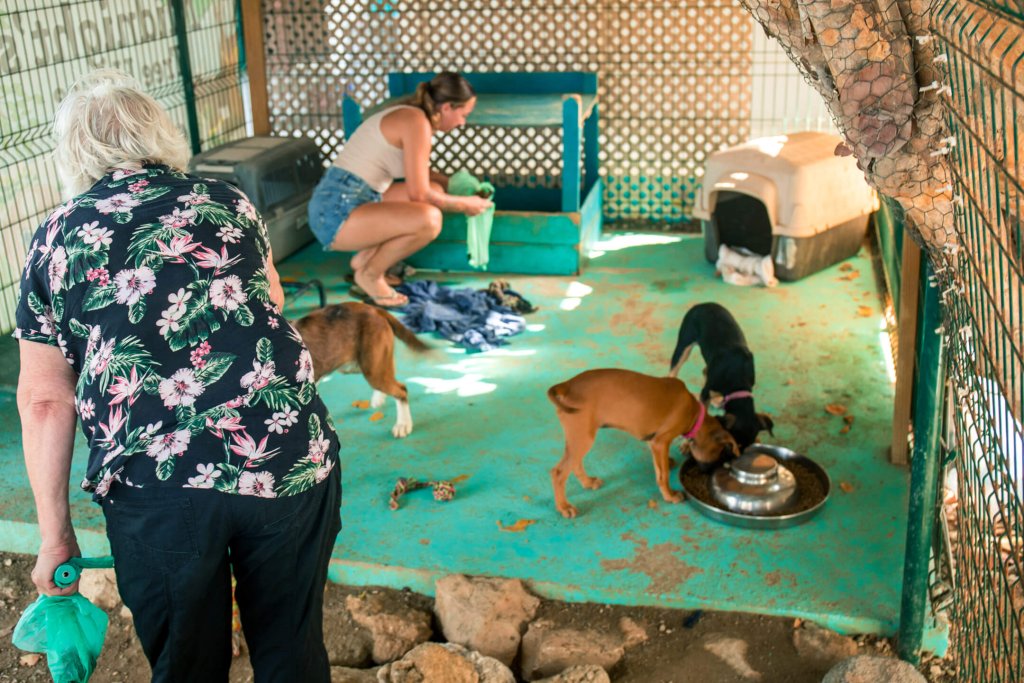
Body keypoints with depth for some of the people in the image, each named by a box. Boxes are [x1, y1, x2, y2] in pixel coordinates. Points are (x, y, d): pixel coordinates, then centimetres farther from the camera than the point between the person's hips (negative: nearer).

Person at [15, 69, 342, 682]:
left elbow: (44, 401, 7)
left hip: (153, 488, -1)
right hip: (288, 462, 1)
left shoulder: (56, 238, 8)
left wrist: (56, 534, 14)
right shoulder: (225, 201, 11)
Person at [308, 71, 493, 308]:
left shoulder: (407, 115, 14)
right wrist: (464, 204, -2)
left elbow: (418, 172, 29)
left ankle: (366, 257, 16)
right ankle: (370, 275, -3)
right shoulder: (417, 121, -15)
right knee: (429, 219, -27)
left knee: (436, 191, 17)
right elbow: (418, 194, -16)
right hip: (337, 214, -10)